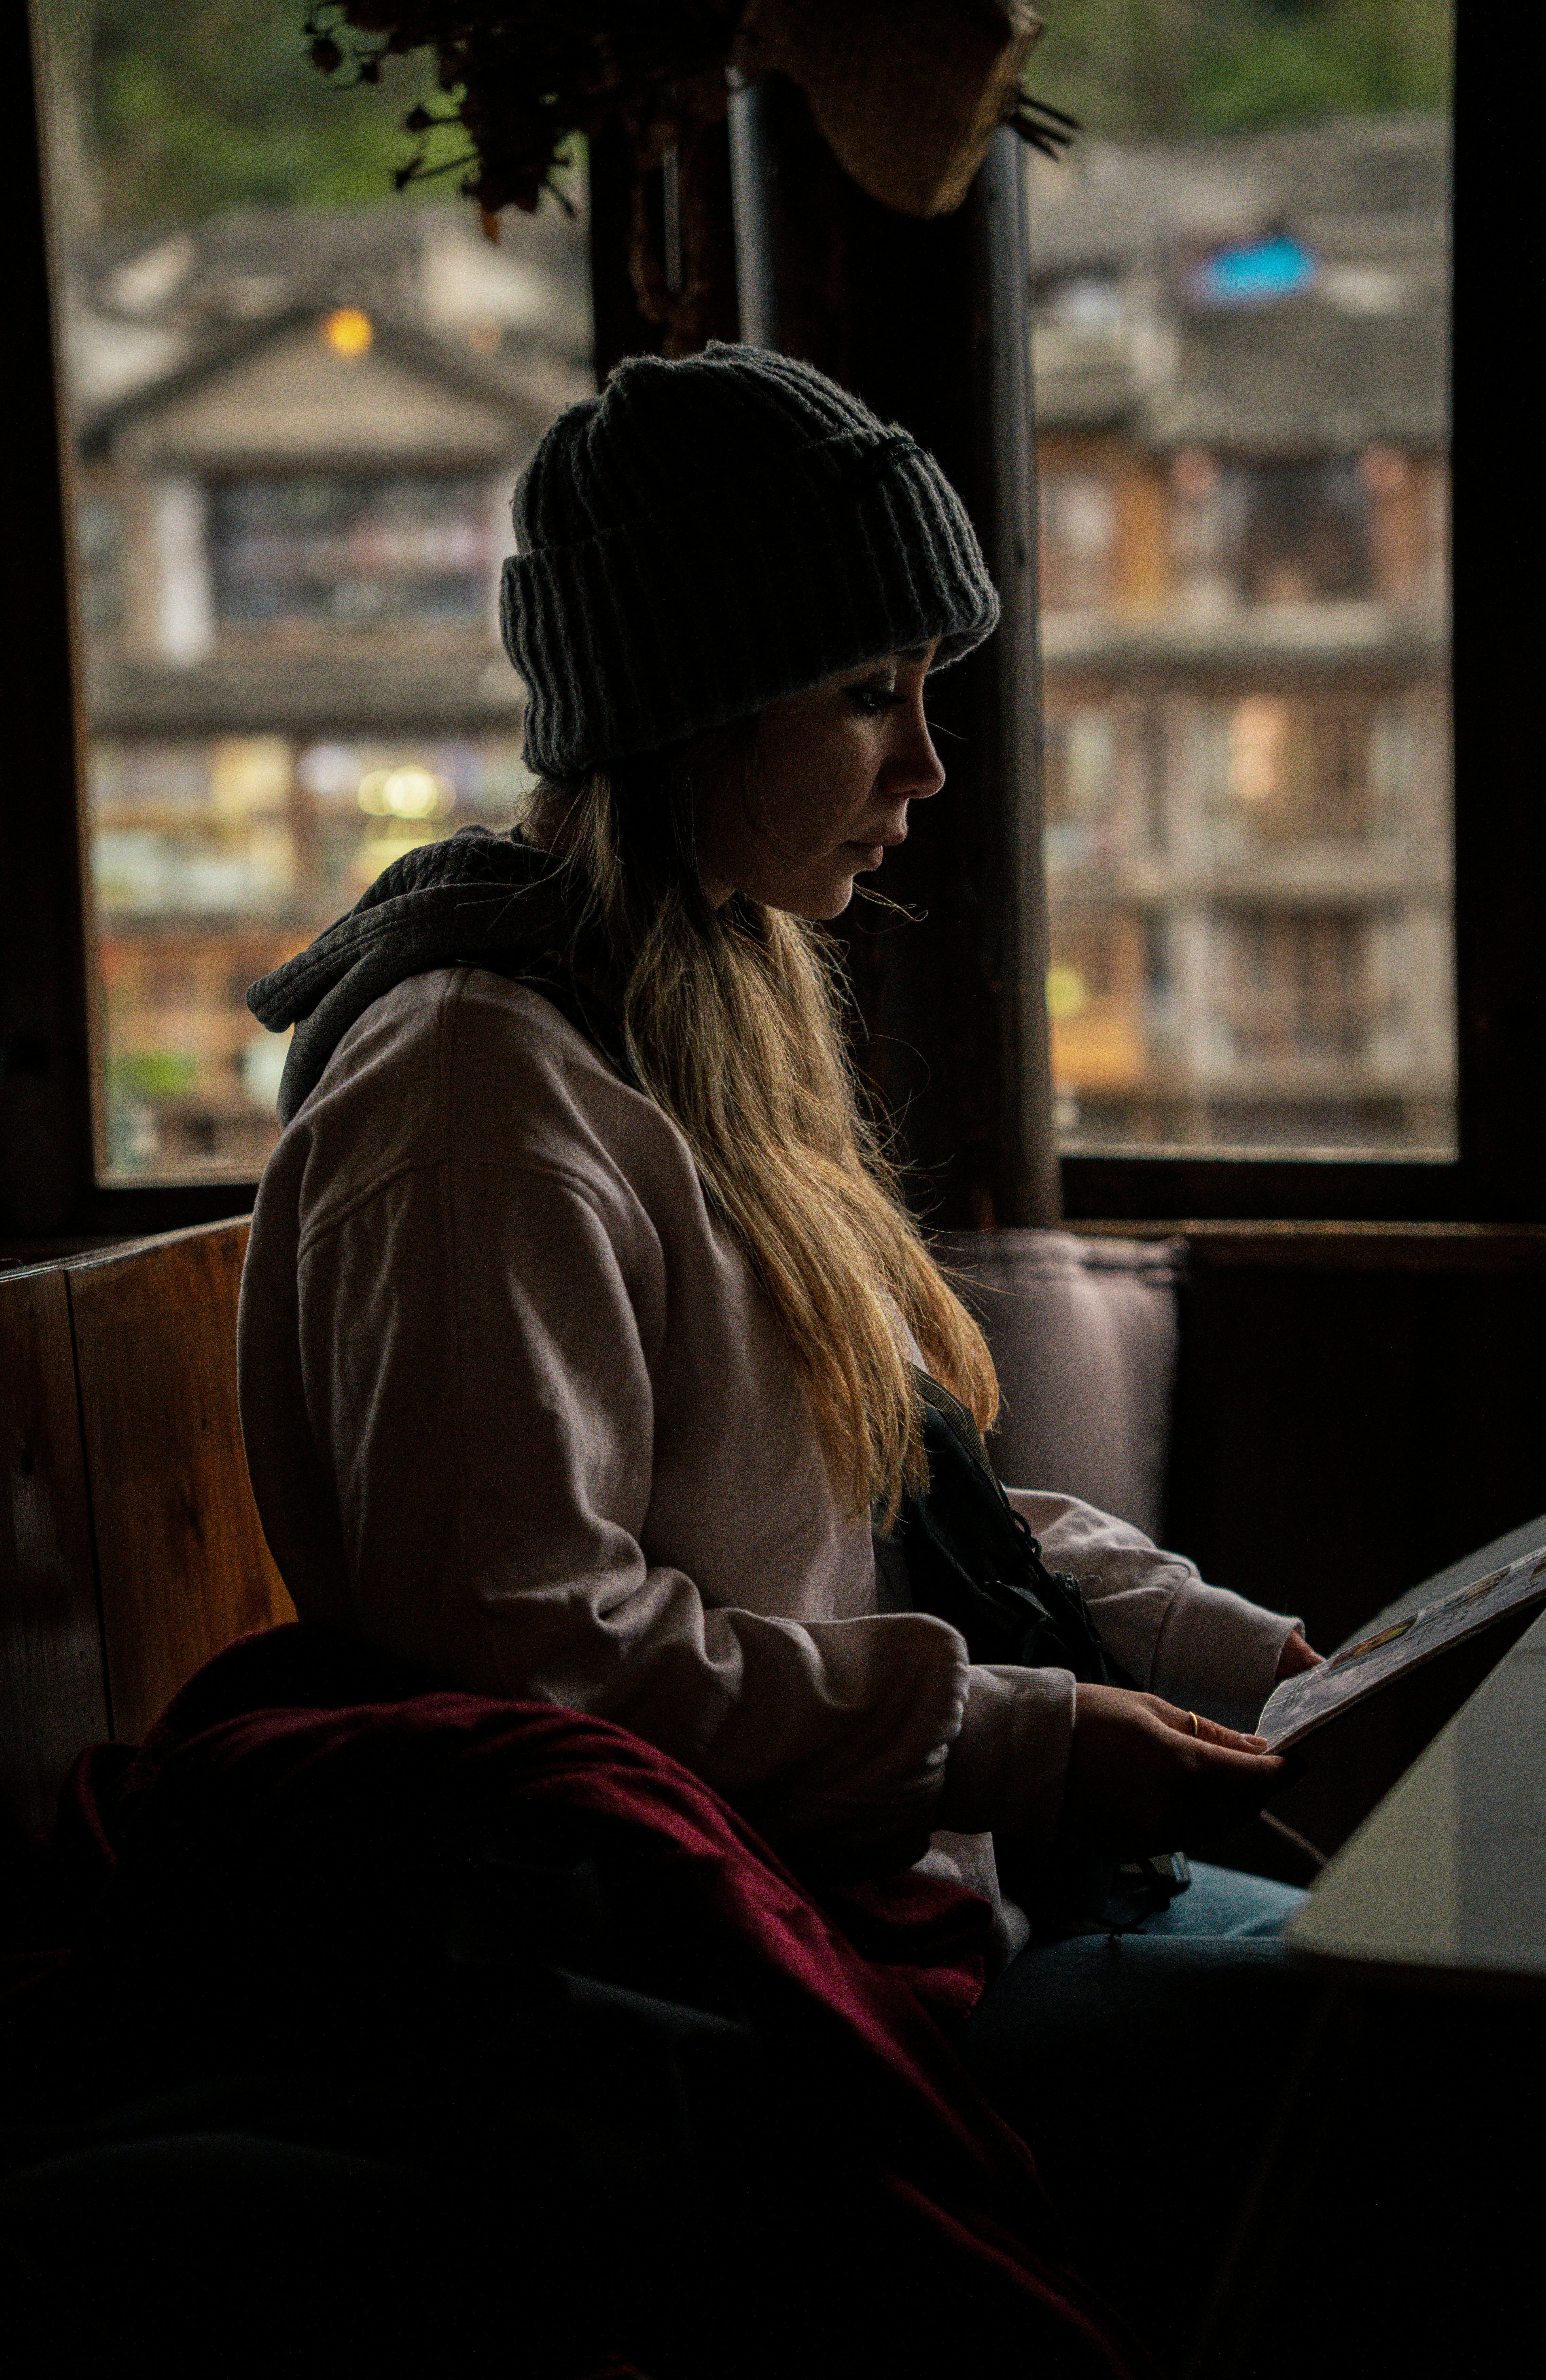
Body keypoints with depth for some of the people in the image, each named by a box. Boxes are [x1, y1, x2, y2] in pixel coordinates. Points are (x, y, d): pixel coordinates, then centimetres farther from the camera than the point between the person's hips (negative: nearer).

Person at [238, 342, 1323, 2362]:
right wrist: (1018, 1743, -19)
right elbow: (523, 1644, -23)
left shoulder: (730, 1021, 16)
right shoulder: (489, 1089, -17)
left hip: (904, 1872, 10)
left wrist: (1246, 1654, 6)